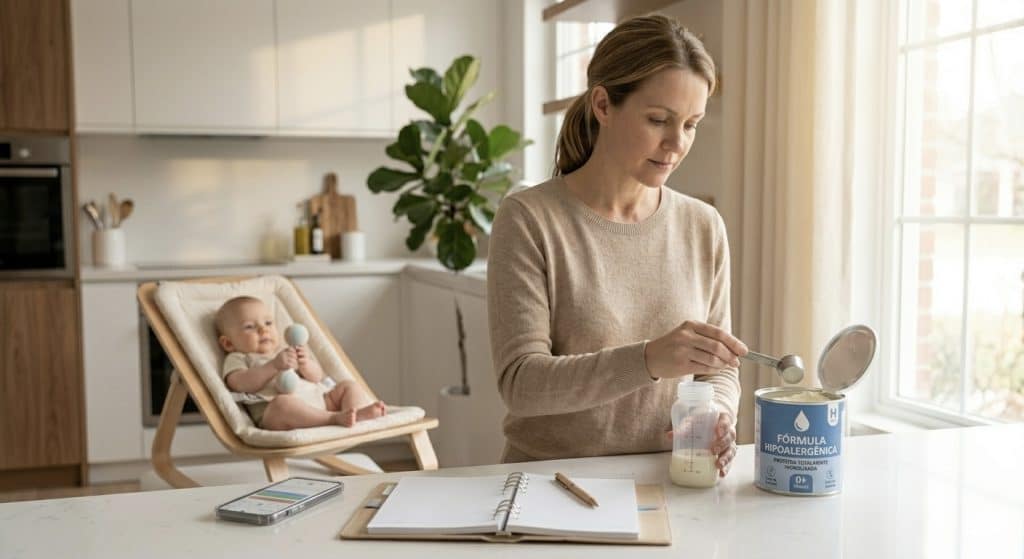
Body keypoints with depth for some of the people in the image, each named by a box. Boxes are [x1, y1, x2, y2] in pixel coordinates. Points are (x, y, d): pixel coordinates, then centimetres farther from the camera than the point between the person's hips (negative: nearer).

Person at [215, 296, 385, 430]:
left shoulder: (286, 352, 35)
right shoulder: (237, 359, 20)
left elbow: (317, 376, 22)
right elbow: (242, 384, -4)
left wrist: (306, 364, -2)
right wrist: (273, 366, -15)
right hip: (273, 412, -6)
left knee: (348, 385, -4)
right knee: (283, 402, -38)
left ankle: (358, 411, -36)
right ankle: (336, 418, -46)